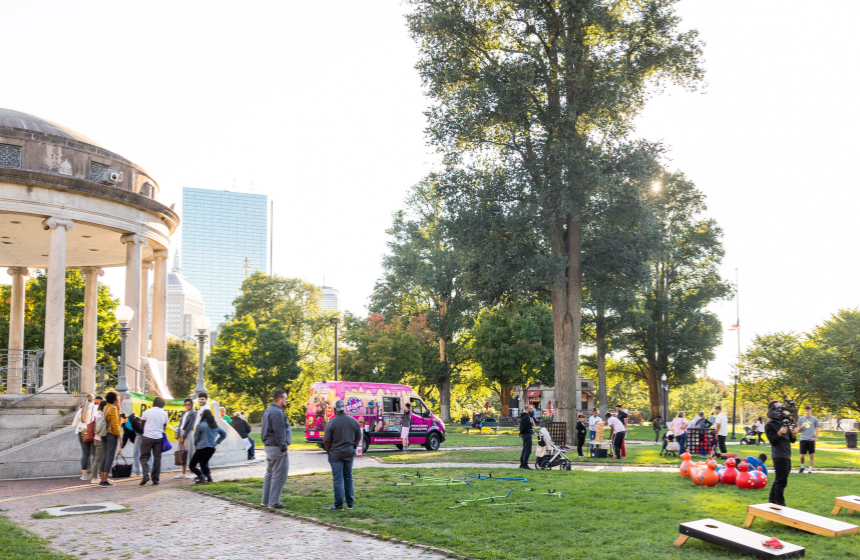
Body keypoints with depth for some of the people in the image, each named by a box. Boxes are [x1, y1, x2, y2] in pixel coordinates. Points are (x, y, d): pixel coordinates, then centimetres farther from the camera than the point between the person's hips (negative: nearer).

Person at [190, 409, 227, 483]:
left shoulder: (200, 425, -7)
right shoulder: (215, 425, 11)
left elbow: (196, 438, -1)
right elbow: (224, 434, 21)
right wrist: (216, 442, 16)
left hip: (202, 448, -7)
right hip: (212, 448, 7)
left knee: (192, 465, 1)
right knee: (203, 463, 25)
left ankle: (202, 477, -20)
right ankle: (209, 477, 8)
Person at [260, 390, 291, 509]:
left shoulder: (268, 411, 16)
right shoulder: (277, 412, -17)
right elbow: (279, 432, -21)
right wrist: (283, 447, -18)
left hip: (268, 446, 11)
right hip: (277, 447, -11)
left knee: (270, 474, 16)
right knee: (279, 475, -5)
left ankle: (266, 501, 21)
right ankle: (274, 502, -3)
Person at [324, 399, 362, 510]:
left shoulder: (331, 423, -12)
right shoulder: (354, 421, 2)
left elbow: (327, 441, -9)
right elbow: (358, 438, 8)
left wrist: (328, 452, 6)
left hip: (335, 454, -4)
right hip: (349, 453, 4)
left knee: (338, 479, 0)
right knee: (348, 478, 15)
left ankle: (339, 504, 1)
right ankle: (350, 503, 18)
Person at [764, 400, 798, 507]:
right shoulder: (769, 425, -7)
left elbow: (792, 440, 15)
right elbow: (773, 441, -14)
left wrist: (793, 434, -7)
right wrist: (779, 433, -30)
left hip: (786, 456, 8)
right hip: (779, 456, -8)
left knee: (779, 480, 14)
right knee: (781, 481, -10)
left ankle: (772, 501, 23)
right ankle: (780, 504, -7)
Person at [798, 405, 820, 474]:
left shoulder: (814, 419, 5)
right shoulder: (801, 419, 8)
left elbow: (817, 429, 7)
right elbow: (798, 429, 13)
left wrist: (816, 437, -5)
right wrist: (801, 427, -9)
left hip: (811, 440, 0)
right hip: (803, 439, 1)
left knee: (812, 455, 2)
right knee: (802, 456, -2)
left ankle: (810, 470, 12)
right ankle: (802, 467, 22)